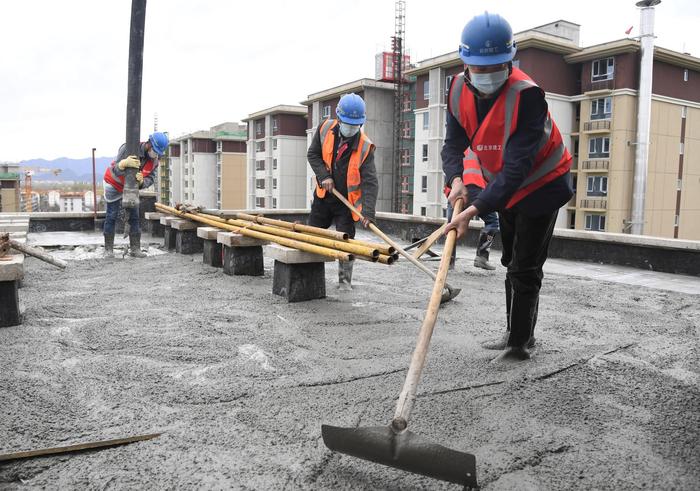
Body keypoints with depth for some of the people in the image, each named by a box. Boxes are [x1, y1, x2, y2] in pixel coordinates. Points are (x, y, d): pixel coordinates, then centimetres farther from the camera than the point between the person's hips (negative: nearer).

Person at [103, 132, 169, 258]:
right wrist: (124, 163, -58)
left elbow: (151, 179, -18)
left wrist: (142, 181, -41)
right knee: (112, 216, -4)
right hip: (114, 184, -5)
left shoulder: (154, 160, -14)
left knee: (134, 217, -1)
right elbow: (116, 171, -36)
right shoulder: (129, 148, -31)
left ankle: (135, 248, 2)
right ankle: (108, 249, 1)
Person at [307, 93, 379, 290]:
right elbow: (313, 154, 3)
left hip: (347, 201, -3)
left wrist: (367, 211, -35)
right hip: (323, 195, 4)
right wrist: (324, 176, -14)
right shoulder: (325, 128, -9)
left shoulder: (365, 146, -19)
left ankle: (345, 280, 10)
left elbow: (370, 182, -24)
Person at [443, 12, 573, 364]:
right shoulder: (459, 90, -12)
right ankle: (518, 333, 34)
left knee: (524, 269, -6)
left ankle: (519, 345, 9)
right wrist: (456, 180, -28)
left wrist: (476, 209, -45)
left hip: (542, 185, -7)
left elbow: (517, 167, -38)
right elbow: (453, 143, -7)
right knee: (512, 263, 18)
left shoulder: (527, 94, -32)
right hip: (504, 189, 7)